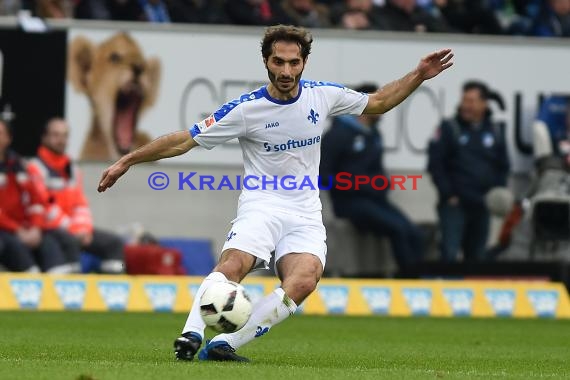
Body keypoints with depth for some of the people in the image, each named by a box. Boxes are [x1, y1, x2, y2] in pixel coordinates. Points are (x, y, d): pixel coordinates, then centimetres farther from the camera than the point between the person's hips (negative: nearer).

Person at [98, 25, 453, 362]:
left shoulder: (323, 95, 5)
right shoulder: (246, 108, -6)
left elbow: (376, 103, 24)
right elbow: (185, 140, -3)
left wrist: (419, 76, 15)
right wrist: (127, 161, -6)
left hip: (306, 215, 2)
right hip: (262, 205, -2)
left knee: (304, 281, -28)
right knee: (233, 264, -34)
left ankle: (223, 344, -29)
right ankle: (191, 336, -41)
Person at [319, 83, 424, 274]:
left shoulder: (373, 134, 16)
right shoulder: (339, 134, -7)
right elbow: (323, 176, -10)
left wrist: (383, 183, 7)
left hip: (376, 199, 7)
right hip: (351, 202, -7)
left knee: (414, 234, -15)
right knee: (398, 229, -27)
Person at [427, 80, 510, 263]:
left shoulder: (495, 131, 9)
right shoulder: (449, 128, -2)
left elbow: (503, 166, 17)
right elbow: (435, 164, -4)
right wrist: (448, 194, -10)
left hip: (482, 206, 4)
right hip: (454, 204, -4)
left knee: (477, 257, 11)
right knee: (449, 254, -16)